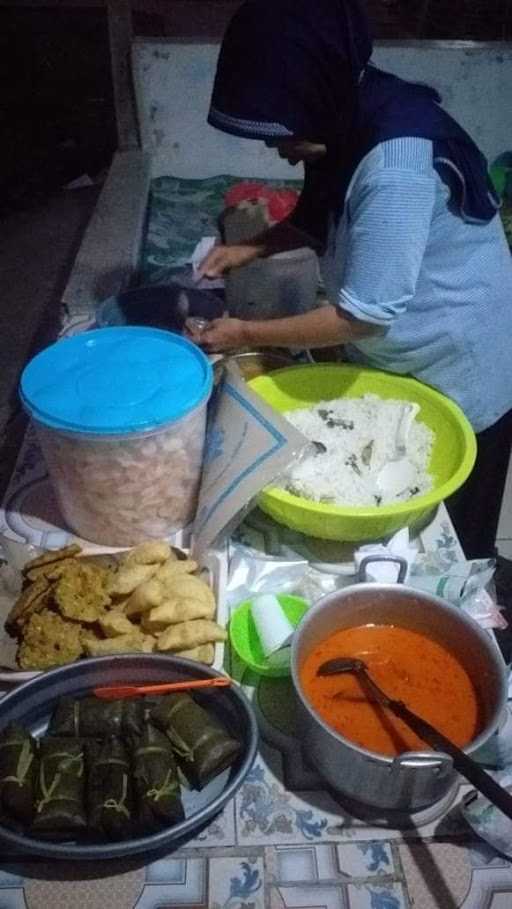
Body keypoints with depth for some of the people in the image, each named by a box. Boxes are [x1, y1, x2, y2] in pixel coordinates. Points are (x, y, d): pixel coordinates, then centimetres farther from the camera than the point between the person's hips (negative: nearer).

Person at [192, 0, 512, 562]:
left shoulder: (398, 157, -32)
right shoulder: (348, 125, -4)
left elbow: (364, 315, -30)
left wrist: (246, 335, -20)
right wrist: (253, 248, -2)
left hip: (454, 382, -8)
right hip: (389, 366, 8)